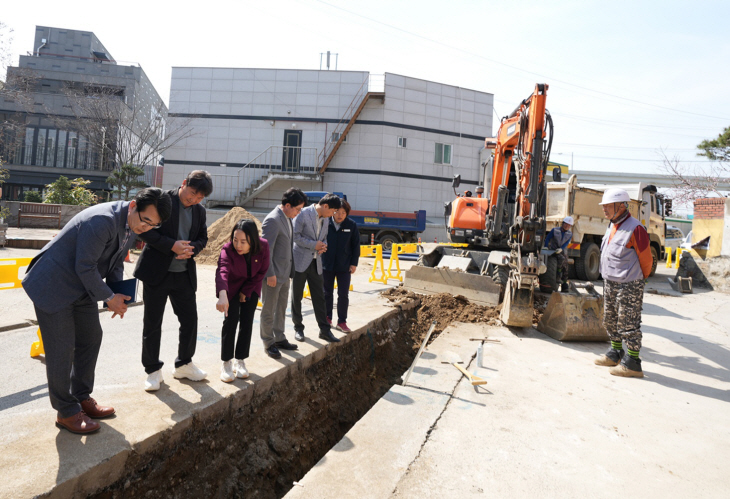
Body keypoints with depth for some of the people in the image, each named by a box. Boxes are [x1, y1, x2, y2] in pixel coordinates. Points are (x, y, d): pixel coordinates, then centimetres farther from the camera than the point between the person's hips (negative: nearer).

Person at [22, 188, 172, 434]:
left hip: (81, 288, 9)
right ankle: (66, 412, 14)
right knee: (62, 349, -2)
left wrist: (117, 293, -6)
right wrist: (108, 297, -17)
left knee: (91, 338, 13)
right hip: (53, 285, -9)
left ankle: (82, 398, 30)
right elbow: (85, 267, -27)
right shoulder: (102, 220, -31)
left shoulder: (133, 227, -2)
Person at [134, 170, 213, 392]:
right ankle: (153, 369, 22)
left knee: (190, 320, 9)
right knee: (152, 323, 6)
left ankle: (184, 364, 28)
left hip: (184, 273, 5)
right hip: (157, 271, -5)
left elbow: (203, 238, 12)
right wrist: (172, 245, -22)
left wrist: (191, 249, -10)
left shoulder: (200, 211, 8)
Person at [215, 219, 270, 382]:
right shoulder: (228, 249, -34)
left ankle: (240, 361, 13)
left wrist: (245, 292, -11)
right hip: (232, 287, -2)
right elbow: (222, 271, -53)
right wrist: (222, 295, -70)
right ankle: (227, 363, 4)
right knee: (231, 319, -10)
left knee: (247, 321, -1)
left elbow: (261, 272, -13)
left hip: (251, 287, 2)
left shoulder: (263, 246, -26)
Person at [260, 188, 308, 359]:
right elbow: (266, 249, -21)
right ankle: (268, 343, 19)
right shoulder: (273, 220, -19)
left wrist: (290, 270, 15)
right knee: (269, 311, 6)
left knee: (281, 309, 19)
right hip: (273, 275, -9)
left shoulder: (287, 218, 10)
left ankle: (279, 338, 33)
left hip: (284, 274, 9)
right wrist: (270, 274, -21)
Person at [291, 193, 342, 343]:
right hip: (300, 261, -5)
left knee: (319, 296, 6)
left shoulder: (325, 219, 9)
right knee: (297, 296, 6)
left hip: (316, 262, 6)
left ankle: (324, 330, 12)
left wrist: (323, 246, -3)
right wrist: (313, 245, -17)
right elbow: (295, 235, -14)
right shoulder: (303, 214, -12)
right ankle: (298, 328, 20)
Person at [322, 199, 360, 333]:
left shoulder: (351, 225, -4)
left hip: (344, 266, 0)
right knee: (327, 293, 14)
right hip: (327, 265, 0)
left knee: (343, 295, 2)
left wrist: (354, 263, -1)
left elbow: (356, 245, 3)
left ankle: (342, 322, 13)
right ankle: (327, 318, 30)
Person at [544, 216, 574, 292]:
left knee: (565, 269, 4)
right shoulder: (555, 230, 1)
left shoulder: (570, 234, 9)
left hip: (563, 251, 4)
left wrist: (561, 248, -26)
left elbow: (566, 243, -7)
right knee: (561, 259, -36)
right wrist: (546, 247, -16)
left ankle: (564, 287, 12)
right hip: (553, 250, -4)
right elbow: (547, 239, -1)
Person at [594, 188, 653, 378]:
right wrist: (609, 278, 18)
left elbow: (646, 260, -11)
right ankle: (615, 354, 34)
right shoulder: (612, 226, 10)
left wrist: (637, 280, 3)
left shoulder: (635, 229, -18)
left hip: (628, 286, -9)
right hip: (609, 283, 9)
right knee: (610, 321, 19)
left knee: (628, 325, -1)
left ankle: (632, 364, 9)